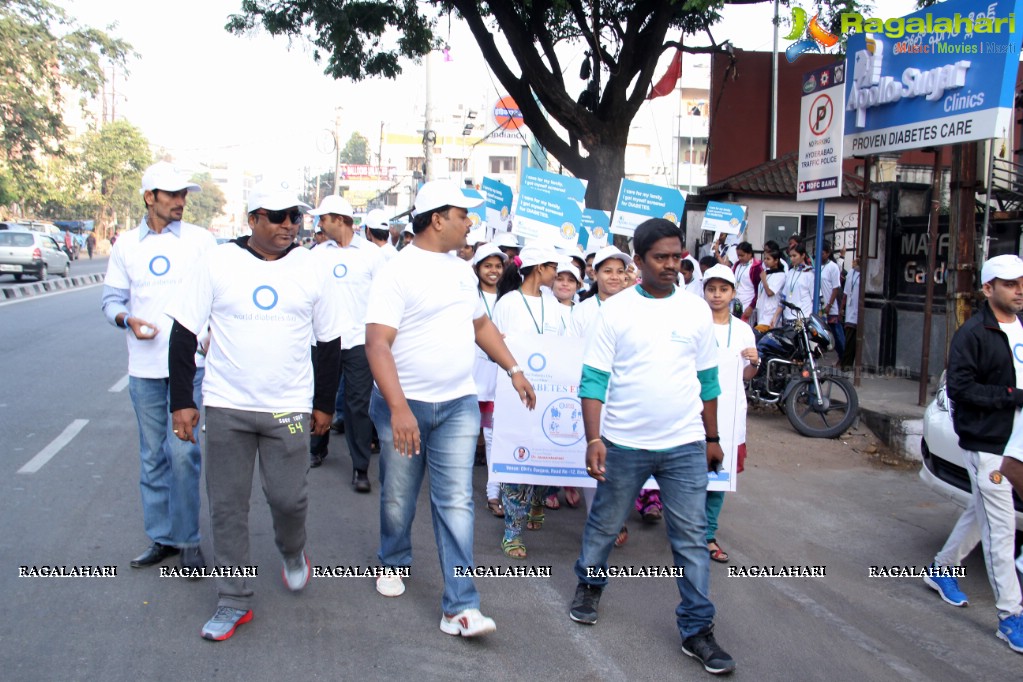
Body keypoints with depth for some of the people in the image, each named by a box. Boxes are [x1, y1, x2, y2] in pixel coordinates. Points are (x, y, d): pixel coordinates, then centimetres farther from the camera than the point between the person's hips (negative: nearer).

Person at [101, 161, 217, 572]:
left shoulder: (200, 241, 0)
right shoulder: (126, 245, 7)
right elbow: (111, 299, 9)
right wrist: (127, 319, -11)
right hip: (144, 367, 3)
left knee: (183, 452, -7)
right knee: (152, 455, 11)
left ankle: (187, 539, 8)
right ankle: (161, 537, 23)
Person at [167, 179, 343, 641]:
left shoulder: (311, 267, 1)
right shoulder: (219, 262, -3)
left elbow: (329, 341, 9)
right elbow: (184, 331, 0)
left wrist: (324, 404, 10)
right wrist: (181, 401, -3)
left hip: (289, 408, 0)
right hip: (226, 407, 0)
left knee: (287, 497, -1)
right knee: (227, 506, 6)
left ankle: (292, 551, 34)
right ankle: (234, 601, 21)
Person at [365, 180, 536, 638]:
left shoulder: (462, 270, 10)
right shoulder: (397, 271, -11)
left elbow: (481, 325, 25)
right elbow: (377, 343, -20)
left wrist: (513, 369, 19)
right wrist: (398, 408, -29)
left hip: (458, 406, 4)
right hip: (404, 405, -4)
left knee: (456, 503, -2)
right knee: (399, 498, 13)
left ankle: (460, 607, 0)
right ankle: (393, 563, 41)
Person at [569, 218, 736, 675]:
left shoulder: (696, 310, 4)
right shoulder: (616, 310, -4)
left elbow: (707, 379, 11)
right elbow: (593, 379, -6)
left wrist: (712, 438, 13)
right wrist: (593, 439, -14)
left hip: (685, 447, 2)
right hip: (624, 444, -1)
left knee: (692, 538, 3)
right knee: (604, 524, 15)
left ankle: (697, 630, 14)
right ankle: (589, 585, 42)